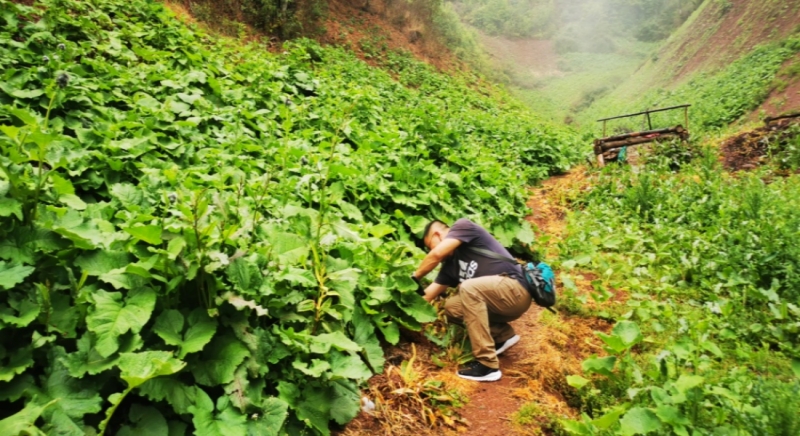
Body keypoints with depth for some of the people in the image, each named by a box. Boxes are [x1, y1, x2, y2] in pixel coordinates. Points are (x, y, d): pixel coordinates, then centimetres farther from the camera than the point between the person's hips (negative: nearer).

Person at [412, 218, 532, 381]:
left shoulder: (463, 226, -6)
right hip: (502, 301, 9)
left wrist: (414, 278, -6)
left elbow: (436, 254, -19)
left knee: (468, 288, -28)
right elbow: (430, 292, 13)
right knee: (452, 307, 5)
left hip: (515, 292, -9)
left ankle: (487, 365, -23)